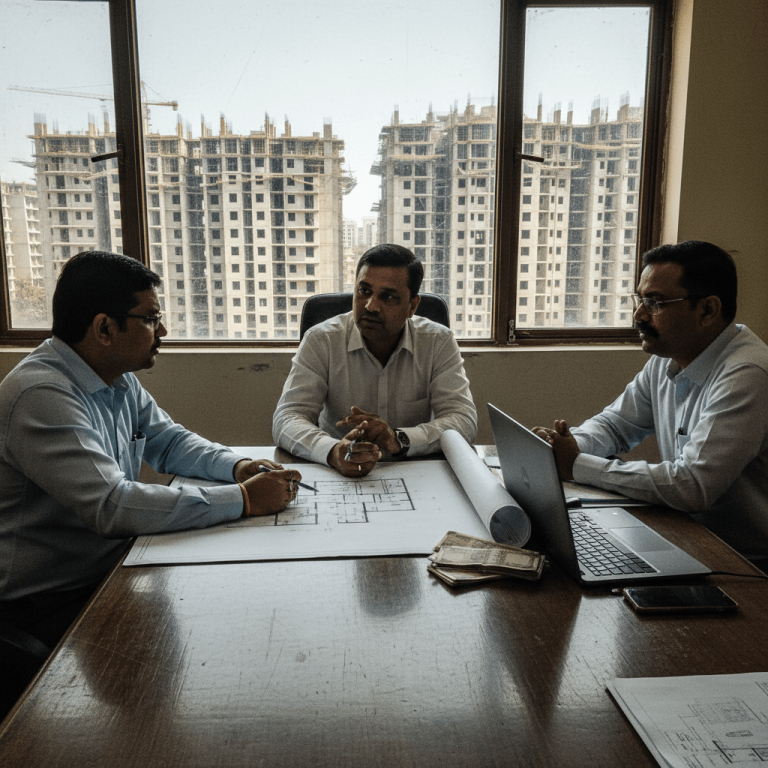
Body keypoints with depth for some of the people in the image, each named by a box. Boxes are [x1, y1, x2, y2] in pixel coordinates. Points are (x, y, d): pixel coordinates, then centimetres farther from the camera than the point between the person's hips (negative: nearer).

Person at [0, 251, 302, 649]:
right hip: (53, 601, -8)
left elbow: (170, 441, 15)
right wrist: (244, 499, -31)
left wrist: (237, 465, -6)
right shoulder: (41, 395, -26)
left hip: (113, 568, 8)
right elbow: (111, 506, -35)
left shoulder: (120, 379, 4)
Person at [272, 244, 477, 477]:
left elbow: (464, 421, -10)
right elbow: (286, 419, -14)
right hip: (337, 477, 1)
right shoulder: (321, 341, -6)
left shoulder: (439, 342, -4)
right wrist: (333, 452, -35)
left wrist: (399, 440, -29)